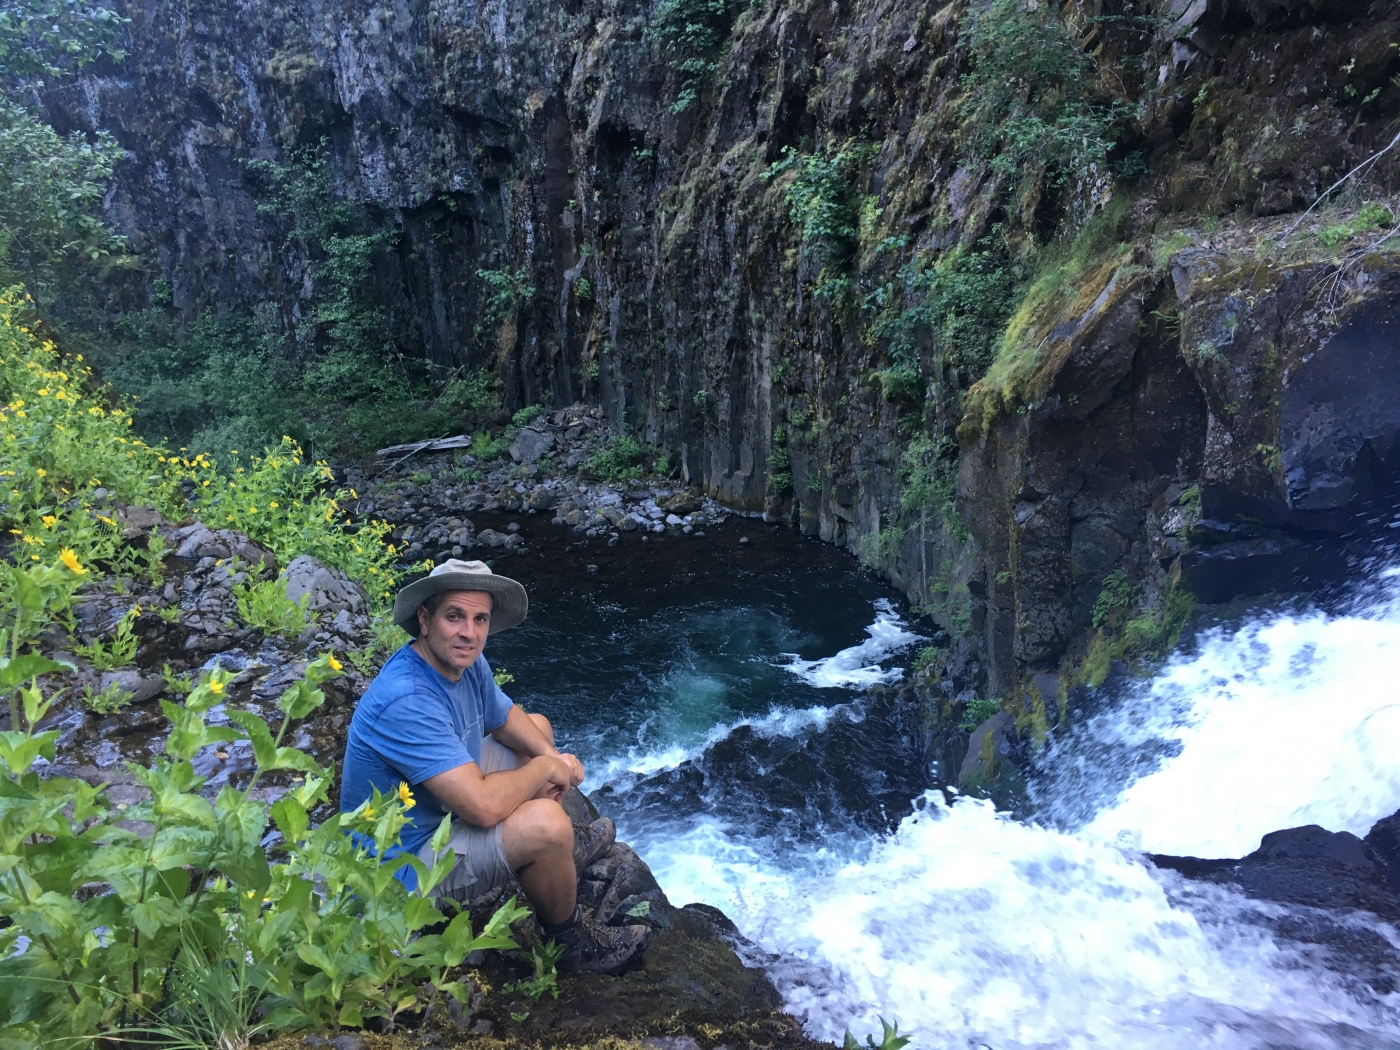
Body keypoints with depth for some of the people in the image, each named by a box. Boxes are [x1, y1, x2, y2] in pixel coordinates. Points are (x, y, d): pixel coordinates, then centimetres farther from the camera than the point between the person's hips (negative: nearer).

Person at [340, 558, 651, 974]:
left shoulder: (465, 661, -7)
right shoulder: (406, 702, -35)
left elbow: (507, 717, 12)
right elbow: (484, 807, -40)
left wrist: (551, 755, -8)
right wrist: (545, 768, -21)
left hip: (444, 808, 10)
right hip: (407, 867, -10)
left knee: (539, 725, 17)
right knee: (545, 822, -31)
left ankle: (564, 846, 32)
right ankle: (569, 942, -2)